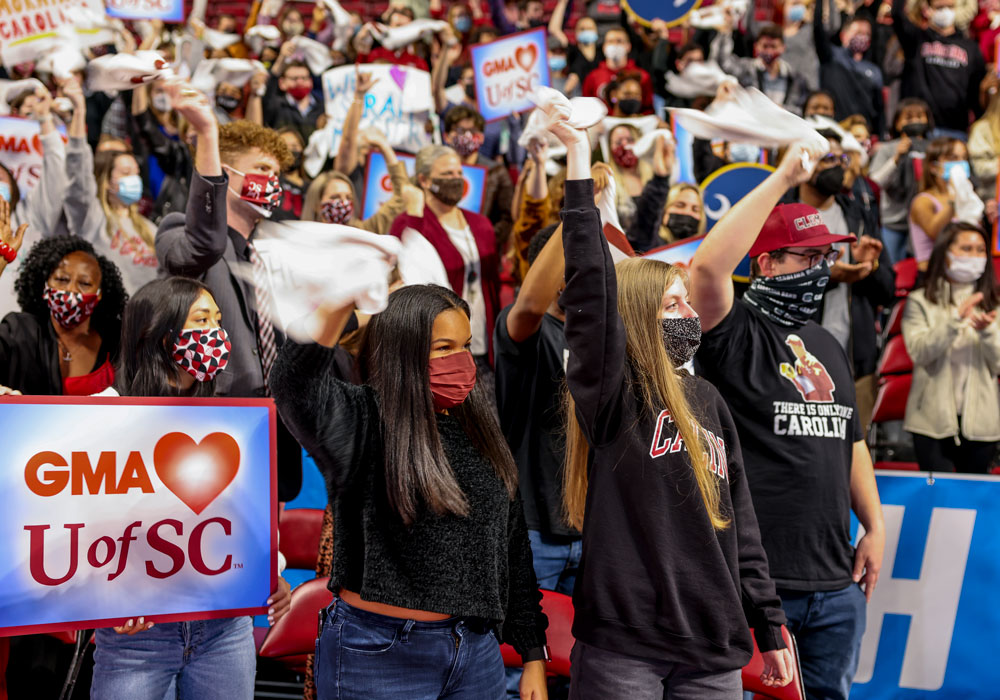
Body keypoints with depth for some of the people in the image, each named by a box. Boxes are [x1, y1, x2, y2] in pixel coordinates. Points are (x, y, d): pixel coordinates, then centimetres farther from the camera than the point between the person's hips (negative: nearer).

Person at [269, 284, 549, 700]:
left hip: (476, 652, 6)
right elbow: (295, 384, -31)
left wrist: (533, 656, 12)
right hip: (379, 658, -5)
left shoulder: (480, 436, 10)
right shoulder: (361, 423, -8)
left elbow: (513, 550, 13)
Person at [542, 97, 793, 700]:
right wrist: (579, 159, -21)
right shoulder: (610, 395, -5)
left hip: (714, 650, 5)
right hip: (621, 646, -5)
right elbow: (591, 289, -19)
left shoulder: (708, 400, 12)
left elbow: (739, 520, 16)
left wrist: (769, 627, 15)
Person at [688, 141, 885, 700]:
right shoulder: (736, 333, -6)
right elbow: (708, 265, -26)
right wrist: (784, 179, -21)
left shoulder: (828, 346, 18)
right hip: (752, 579, -7)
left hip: (836, 580, 7)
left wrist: (875, 525, 14)